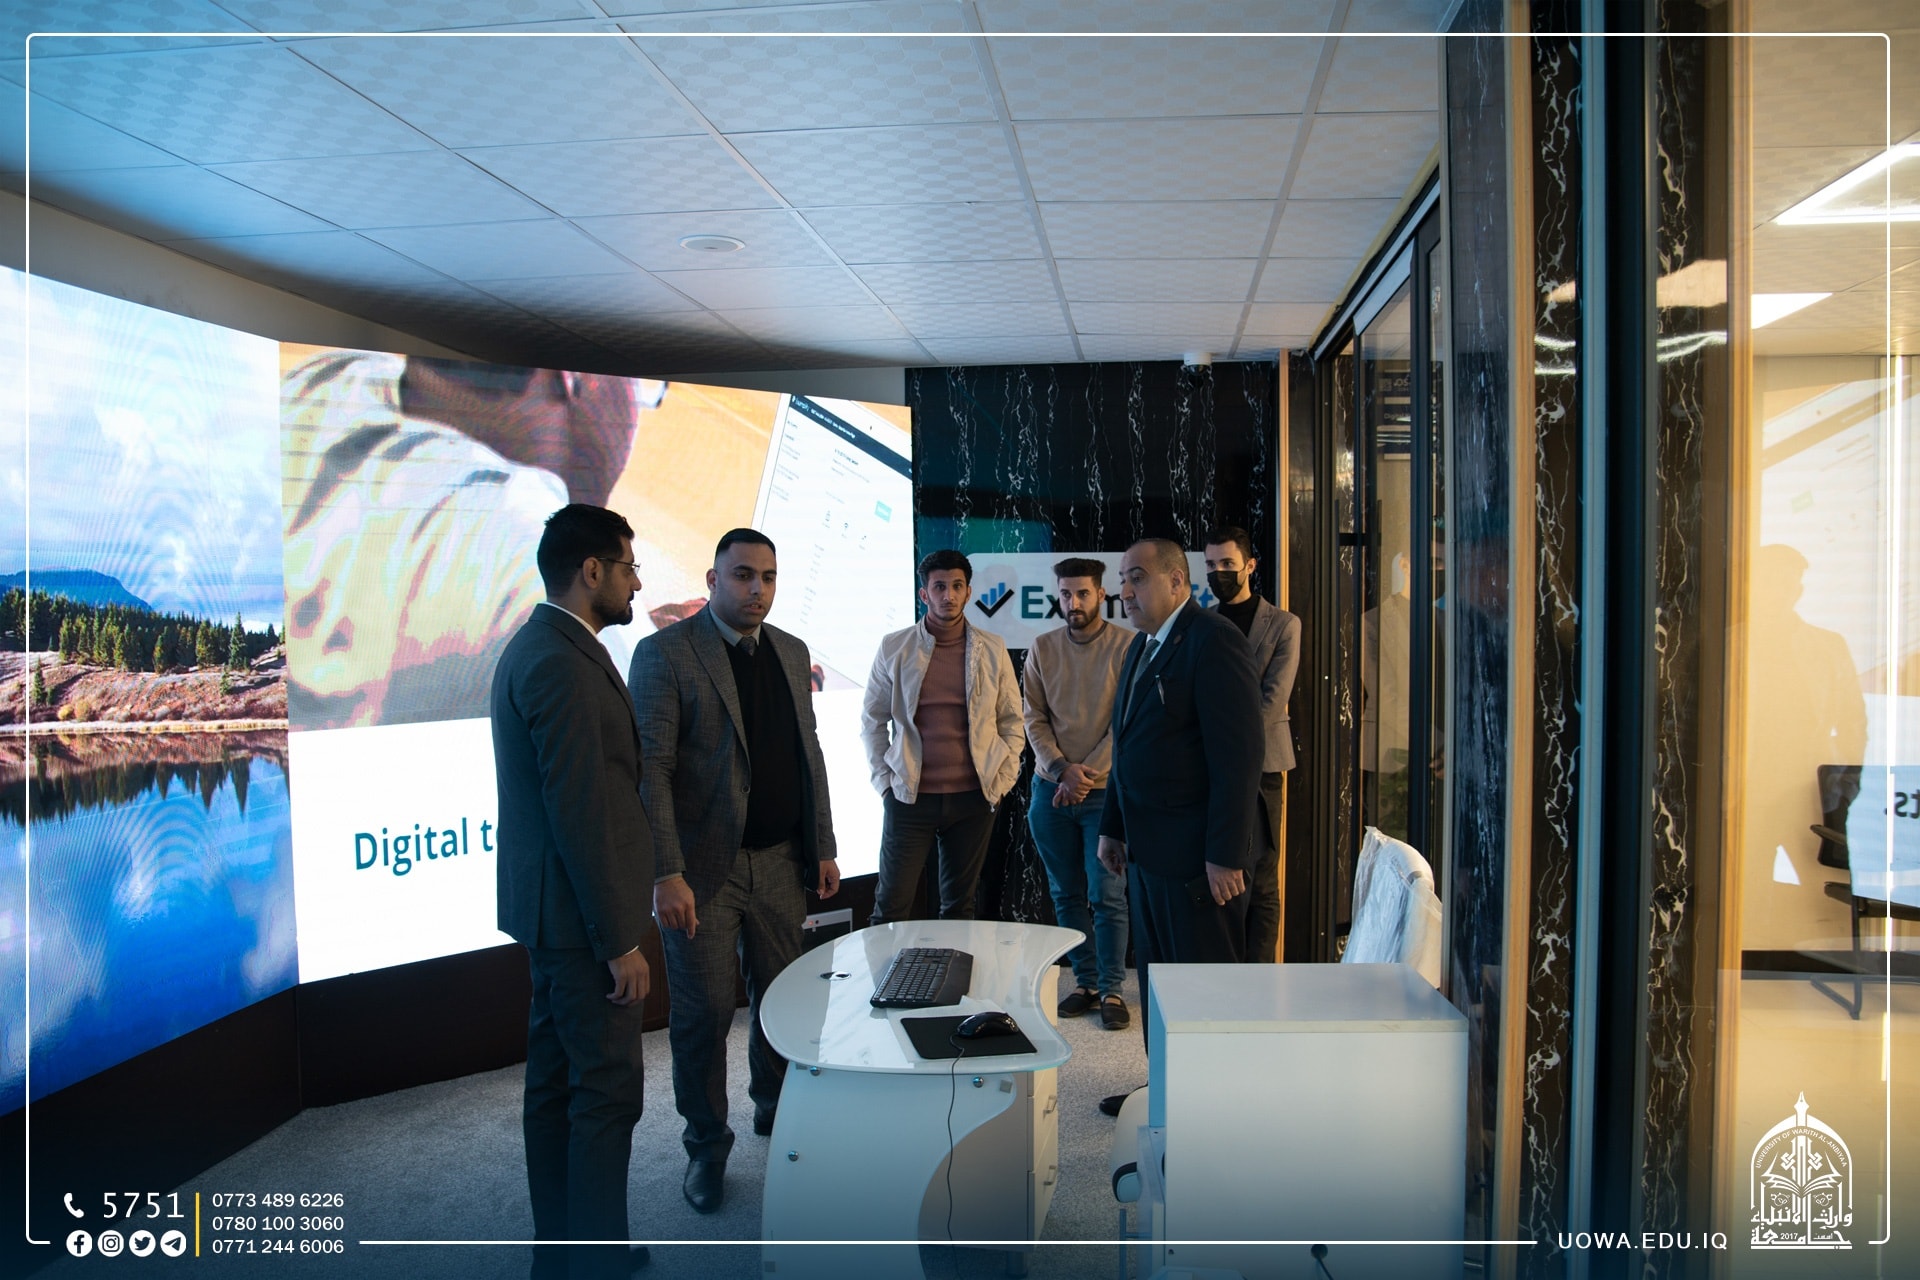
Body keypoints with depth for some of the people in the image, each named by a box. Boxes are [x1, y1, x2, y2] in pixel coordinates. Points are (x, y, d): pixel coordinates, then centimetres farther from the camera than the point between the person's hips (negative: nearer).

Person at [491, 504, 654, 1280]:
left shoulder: (537, 648, 12)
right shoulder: (563, 663, -22)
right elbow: (581, 814, -24)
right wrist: (621, 941, -20)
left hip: (553, 908, 11)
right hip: (579, 915, -11)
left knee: (557, 1083, 18)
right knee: (607, 1091, 0)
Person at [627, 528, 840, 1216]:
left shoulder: (792, 652, 9)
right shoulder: (664, 653, -10)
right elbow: (649, 768, -15)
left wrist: (822, 846, 11)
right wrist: (666, 874, -20)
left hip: (779, 862, 5)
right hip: (703, 868, -5)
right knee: (704, 1011, 5)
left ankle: (776, 1107, 38)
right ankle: (706, 1145, 24)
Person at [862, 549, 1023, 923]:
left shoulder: (992, 649, 2)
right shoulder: (894, 647, -1)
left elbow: (1011, 720, 9)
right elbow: (873, 719, 5)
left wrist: (1003, 779, 1)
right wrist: (884, 780, -1)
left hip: (973, 797, 1)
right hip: (909, 796, -1)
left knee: (959, 906, 12)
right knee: (891, 905, 1)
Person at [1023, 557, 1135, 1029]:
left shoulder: (1127, 646, -5)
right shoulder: (1043, 647, 6)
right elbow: (1034, 718, 5)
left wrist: (1088, 774, -14)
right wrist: (1061, 768, -10)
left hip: (1105, 792, -4)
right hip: (1050, 791, 4)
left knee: (1108, 896, -2)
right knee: (1066, 895, 11)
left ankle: (1111, 990, 9)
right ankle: (1085, 981, 23)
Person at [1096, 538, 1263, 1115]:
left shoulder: (1214, 641, -15)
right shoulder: (1142, 645, 15)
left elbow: (1239, 753, -19)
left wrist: (1226, 855, -21)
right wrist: (1113, 827, 20)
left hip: (1195, 853, -9)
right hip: (1147, 850, 9)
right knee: (1156, 976, 18)